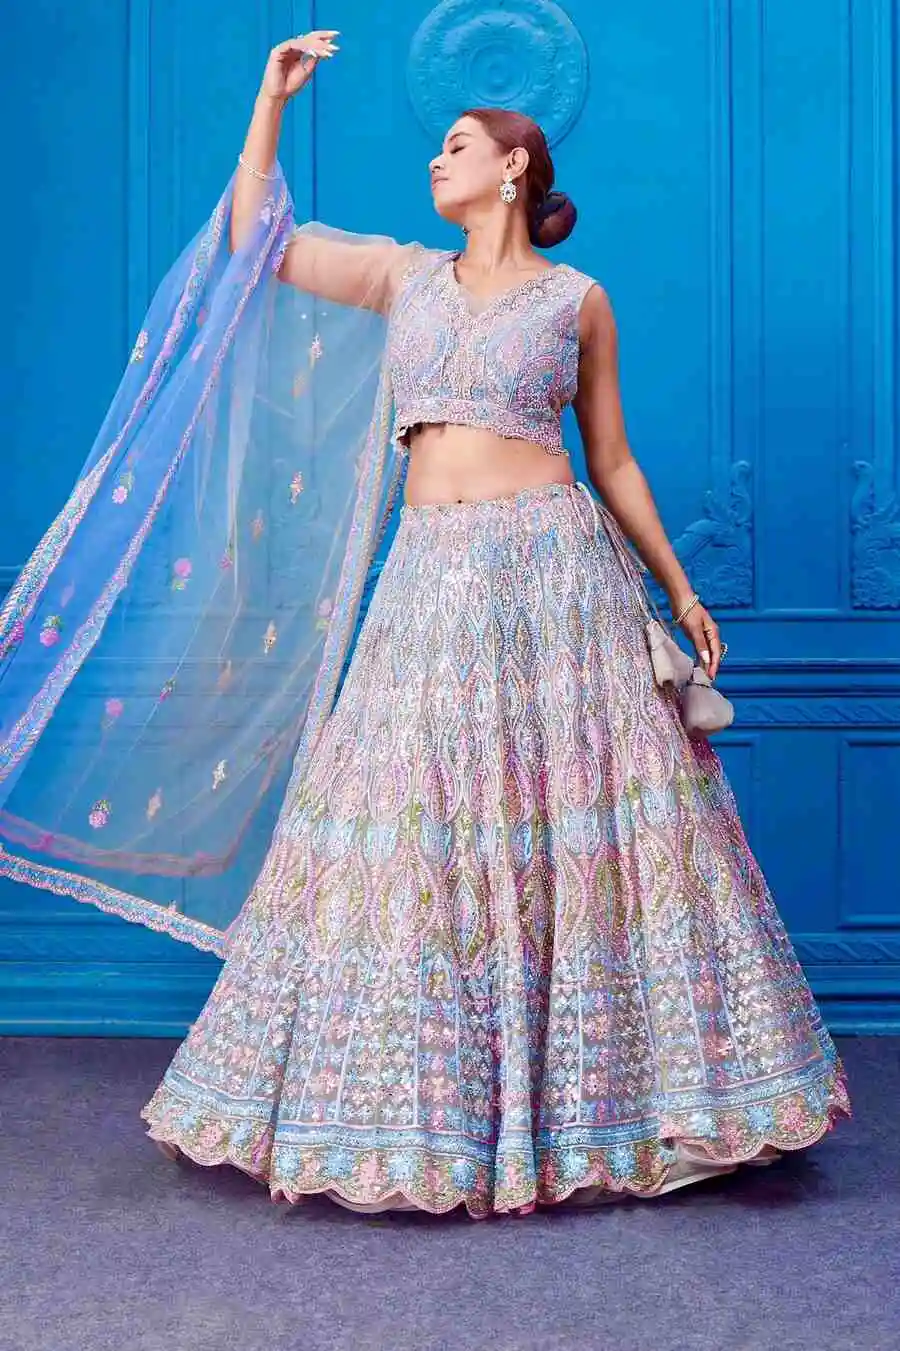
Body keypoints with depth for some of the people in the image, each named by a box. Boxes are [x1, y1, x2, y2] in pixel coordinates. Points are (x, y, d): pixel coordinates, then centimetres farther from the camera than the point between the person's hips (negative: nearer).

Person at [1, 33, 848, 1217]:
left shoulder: (577, 298, 9)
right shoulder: (404, 277, 16)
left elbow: (613, 462, 11)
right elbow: (254, 242, 14)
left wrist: (679, 591, 9)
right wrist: (274, 99, 15)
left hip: (554, 568, -2)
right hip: (432, 580, 3)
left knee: (579, 830, -3)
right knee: (421, 843, 2)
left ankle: (591, 1098, 12)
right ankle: (435, 1114, 14)